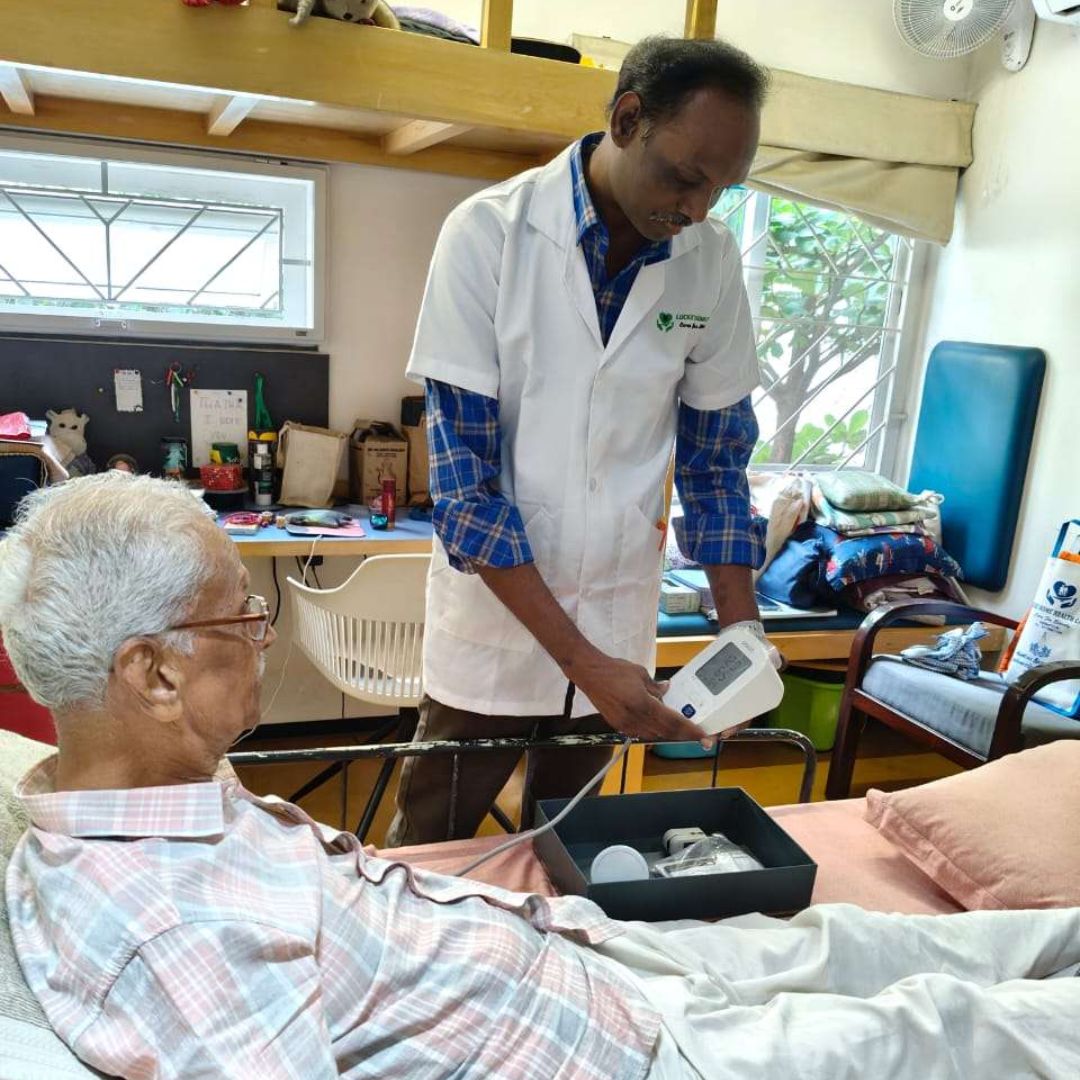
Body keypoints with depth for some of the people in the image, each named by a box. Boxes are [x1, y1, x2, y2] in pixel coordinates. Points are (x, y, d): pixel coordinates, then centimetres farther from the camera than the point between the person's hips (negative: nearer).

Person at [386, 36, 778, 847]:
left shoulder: (712, 260, -4)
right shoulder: (489, 233, -14)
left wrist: (740, 629, -4)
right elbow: (463, 474, -17)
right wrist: (579, 657, -22)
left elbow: (717, 455, 5)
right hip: (496, 620, -3)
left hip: (617, 629, 3)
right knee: (427, 859, 14)